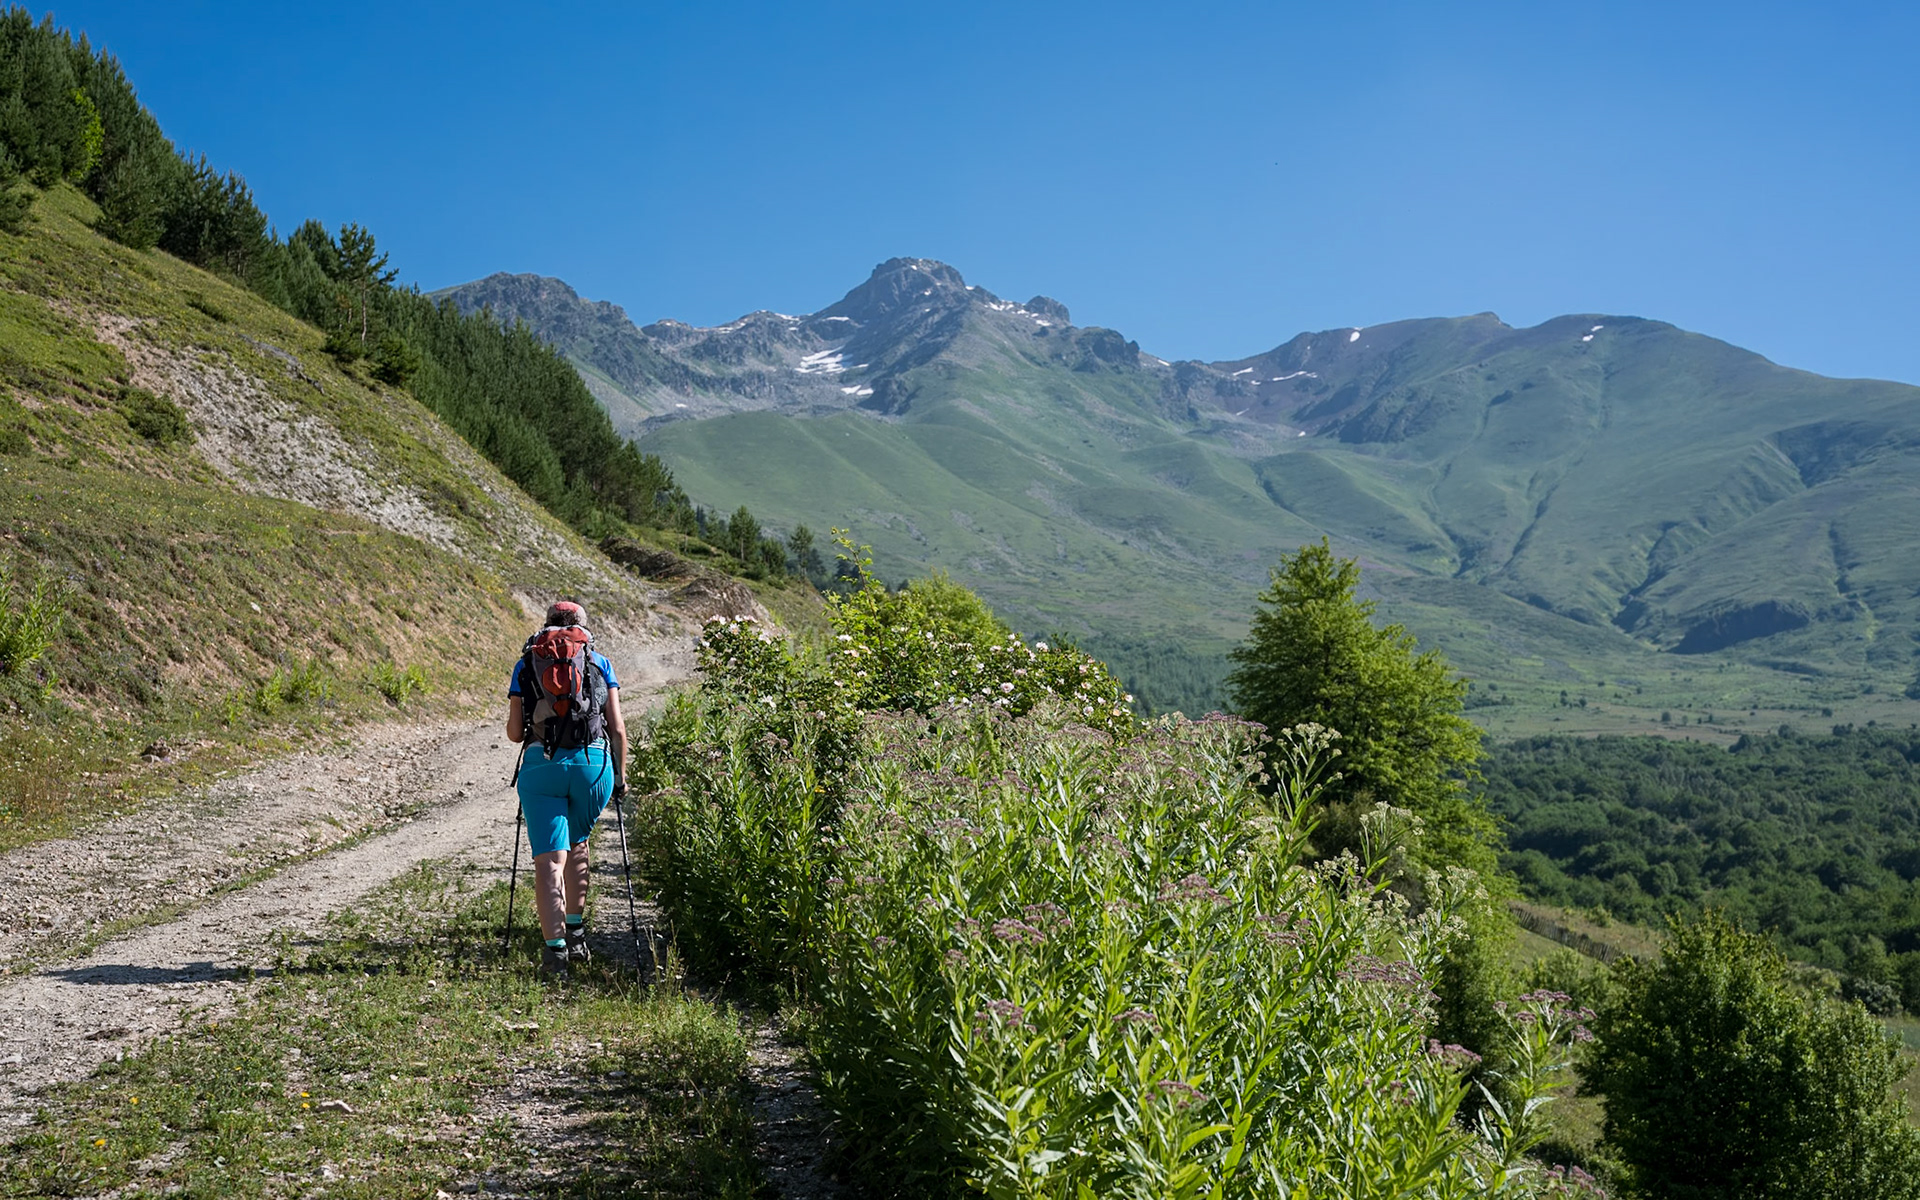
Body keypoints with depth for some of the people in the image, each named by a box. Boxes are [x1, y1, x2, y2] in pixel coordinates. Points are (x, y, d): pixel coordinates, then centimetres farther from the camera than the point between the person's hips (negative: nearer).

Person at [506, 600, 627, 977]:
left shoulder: (526, 664, 15)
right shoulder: (600, 662, 14)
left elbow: (514, 733, 11)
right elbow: (617, 728, 8)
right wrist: (620, 776, 18)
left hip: (541, 763, -1)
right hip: (594, 762, 1)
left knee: (549, 860, -2)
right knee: (576, 843, 25)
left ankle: (555, 948, -15)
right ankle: (576, 933, 29)